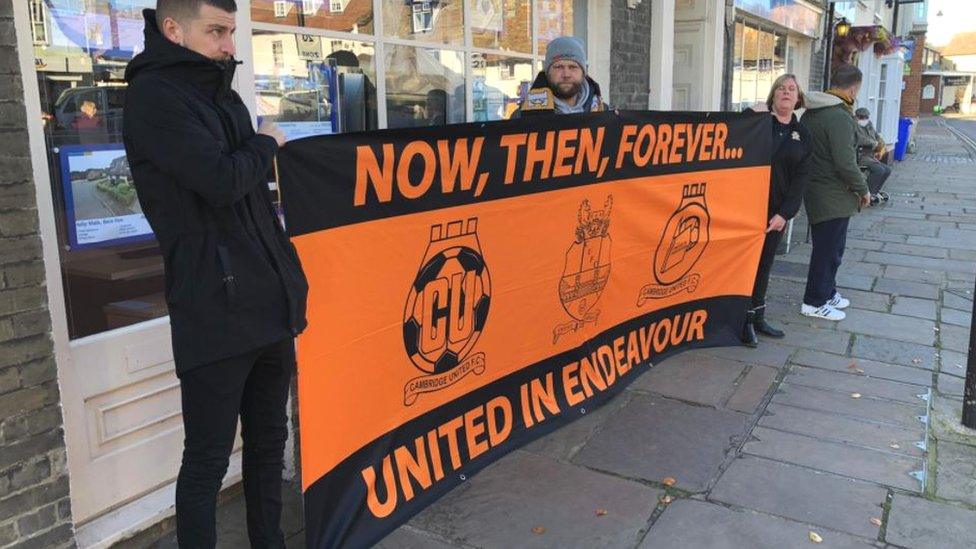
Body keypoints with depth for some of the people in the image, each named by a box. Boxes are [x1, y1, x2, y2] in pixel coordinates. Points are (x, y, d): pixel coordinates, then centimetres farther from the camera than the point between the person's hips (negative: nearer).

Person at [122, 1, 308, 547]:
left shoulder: (222, 94, 17)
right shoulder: (154, 96, -9)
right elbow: (221, 179, -22)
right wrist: (266, 145, -2)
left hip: (270, 302, 8)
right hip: (216, 312, -8)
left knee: (269, 443, 18)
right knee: (208, 460, 2)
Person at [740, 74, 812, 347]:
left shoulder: (802, 134, 8)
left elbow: (801, 177, 3)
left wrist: (785, 212, -6)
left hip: (778, 211, 4)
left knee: (765, 264, 13)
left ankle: (757, 317, 26)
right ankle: (744, 321, 11)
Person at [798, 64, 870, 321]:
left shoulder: (811, 112, 8)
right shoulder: (840, 117, -21)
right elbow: (846, 163, -24)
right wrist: (863, 189, -9)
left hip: (813, 189, 9)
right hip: (833, 196, -9)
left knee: (827, 245, 20)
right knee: (829, 248, 1)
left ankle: (828, 292, 33)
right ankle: (815, 302, 10)